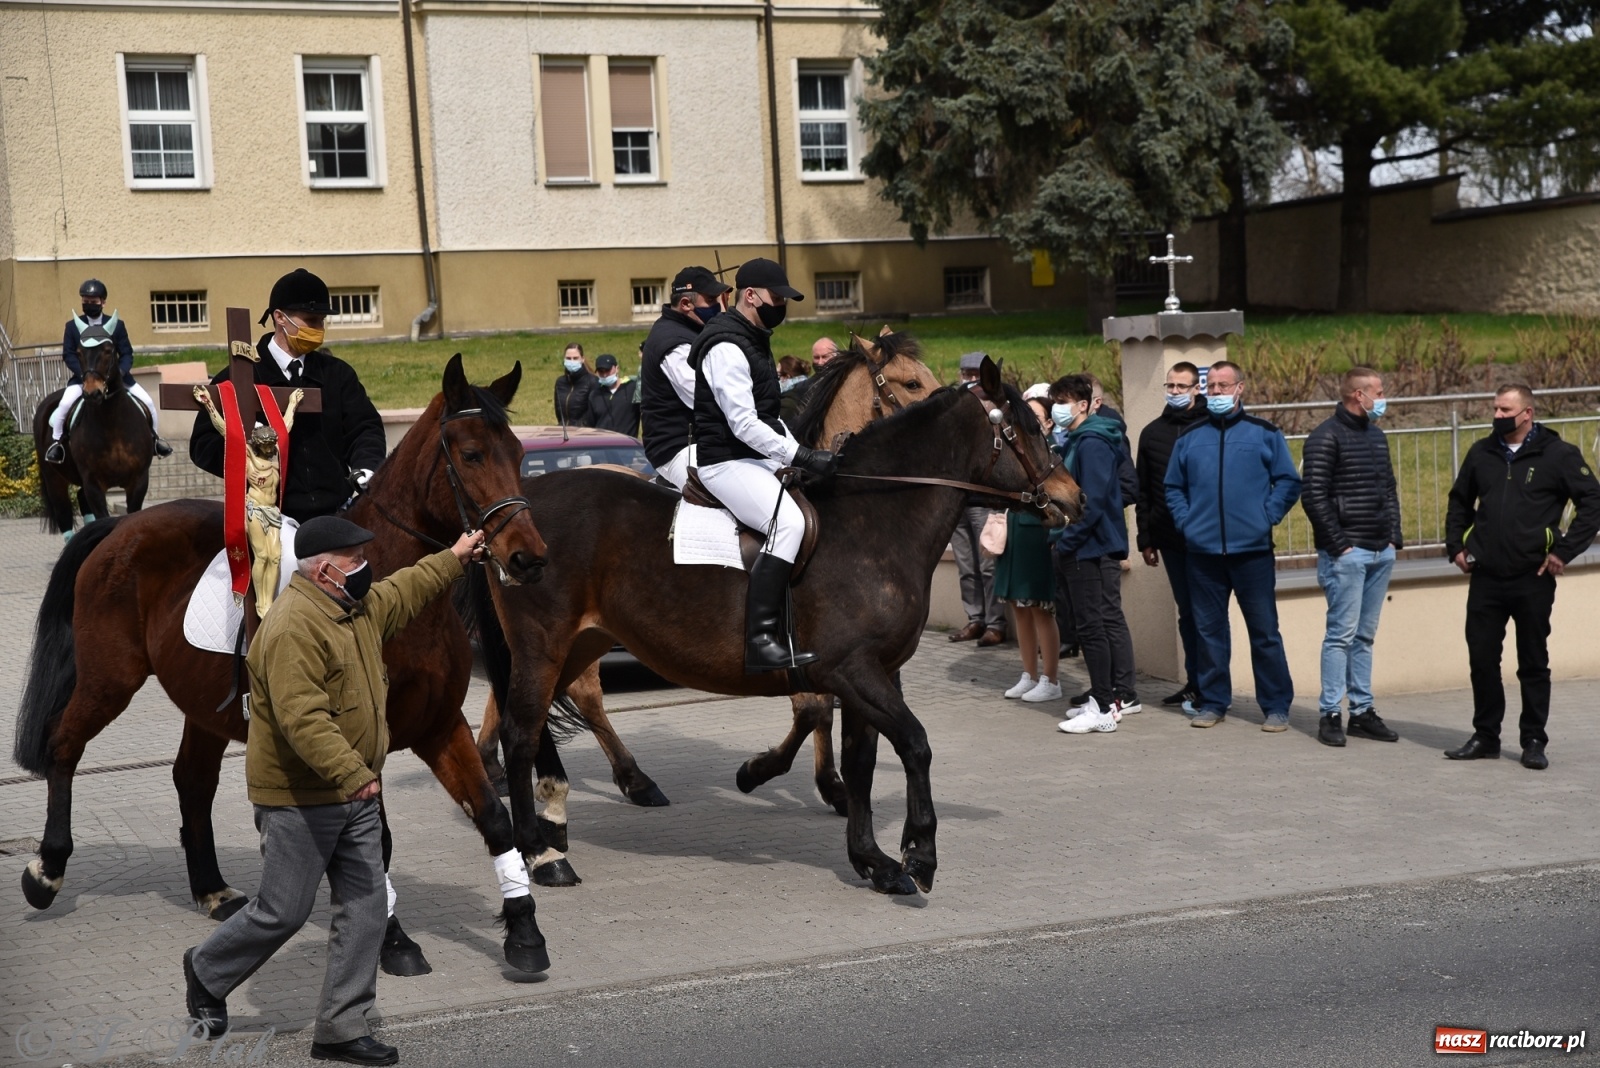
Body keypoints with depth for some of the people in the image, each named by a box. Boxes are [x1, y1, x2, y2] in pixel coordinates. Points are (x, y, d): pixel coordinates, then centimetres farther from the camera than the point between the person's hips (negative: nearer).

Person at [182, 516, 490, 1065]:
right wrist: (352, 773, -35)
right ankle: (207, 971, 29)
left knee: (366, 908, 6)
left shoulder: (359, 606, 8)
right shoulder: (293, 625, -23)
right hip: (299, 800, -9)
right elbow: (302, 718, -31)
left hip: (355, 797, 9)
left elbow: (404, 590, 31)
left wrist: (453, 558, 34)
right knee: (282, 913, 2)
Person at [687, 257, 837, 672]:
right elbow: (744, 424, -21)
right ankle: (760, 640, -32)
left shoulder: (755, 342, 18)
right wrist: (800, 457, -22)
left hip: (757, 458, 11)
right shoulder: (726, 347, -15)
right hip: (726, 461, -11)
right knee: (788, 521, -29)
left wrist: (800, 452, 11)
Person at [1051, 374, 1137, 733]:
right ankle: (1123, 696, 22)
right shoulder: (1078, 441, 15)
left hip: (1093, 547, -10)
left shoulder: (1092, 444, -16)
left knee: (1092, 625, -8)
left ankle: (1104, 707, -5)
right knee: (1110, 621, 14)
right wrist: (1065, 538, 12)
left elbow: (1093, 500, -23)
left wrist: (1067, 539, -18)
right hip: (1098, 546, 10)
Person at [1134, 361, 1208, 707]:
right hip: (1169, 538, 5)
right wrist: (1145, 539, 10)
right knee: (1186, 611, 11)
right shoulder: (1152, 432, 11)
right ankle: (1194, 681, 17)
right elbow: (1142, 490, 13)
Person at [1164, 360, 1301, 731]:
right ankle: (1213, 702, 18)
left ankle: (1276, 706, 7)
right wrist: (1186, 521, 2)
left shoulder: (1265, 433, 4)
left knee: (1264, 631, 0)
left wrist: (1267, 516, -6)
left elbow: (1288, 482, 4)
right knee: (1209, 630, 8)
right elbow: (1173, 487, 16)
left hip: (1252, 550, -3)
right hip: (1203, 551, 3)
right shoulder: (1189, 437, 11)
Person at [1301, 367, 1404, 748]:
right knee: (1342, 634, -6)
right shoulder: (1326, 437, -9)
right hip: (1346, 554, -7)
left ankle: (1363, 710, 15)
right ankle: (1329, 714, -1)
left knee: (1365, 635, 10)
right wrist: (1338, 544, -14)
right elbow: (1313, 496, -13)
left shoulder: (1377, 436, 16)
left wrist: (1394, 536, 12)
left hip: (1381, 552, 8)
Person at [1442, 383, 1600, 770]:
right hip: (1485, 579, 4)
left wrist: (1564, 551, -12)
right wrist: (1455, 545, 11)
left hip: (1533, 579, -4)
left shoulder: (1558, 454, -6)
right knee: (1482, 660, 7)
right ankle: (1485, 737, 19)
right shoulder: (1481, 453, 8)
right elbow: (1460, 501, 21)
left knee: (1533, 664, 6)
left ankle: (1534, 742, 15)